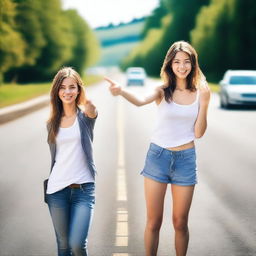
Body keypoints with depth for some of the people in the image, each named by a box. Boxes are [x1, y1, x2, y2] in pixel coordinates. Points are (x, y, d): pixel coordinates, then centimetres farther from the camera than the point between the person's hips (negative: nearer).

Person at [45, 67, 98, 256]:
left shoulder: (85, 116, -2)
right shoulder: (52, 123, 9)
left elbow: (91, 109, -28)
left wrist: (89, 104, -51)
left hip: (83, 188, -3)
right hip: (57, 189, 3)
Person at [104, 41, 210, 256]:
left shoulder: (199, 93, 1)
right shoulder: (163, 91, -4)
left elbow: (199, 133, -2)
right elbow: (141, 101, -26)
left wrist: (204, 104, -14)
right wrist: (121, 91, -47)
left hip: (185, 159, 1)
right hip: (158, 156, -1)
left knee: (180, 222, 9)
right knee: (154, 222, 5)